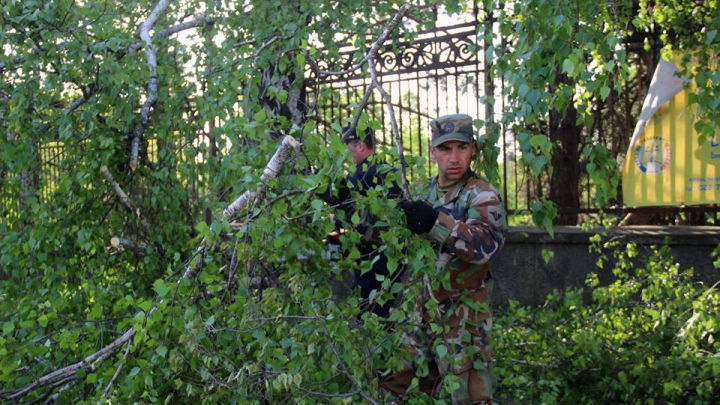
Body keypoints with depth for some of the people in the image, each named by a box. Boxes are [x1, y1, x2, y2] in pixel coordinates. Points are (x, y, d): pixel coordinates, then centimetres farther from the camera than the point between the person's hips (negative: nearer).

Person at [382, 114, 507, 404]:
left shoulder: (482, 195, -13)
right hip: (424, 306, 7)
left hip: (463, 312, -7)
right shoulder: (426, 191, 8)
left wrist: (436, 222, -42)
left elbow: (487, 244, -31)